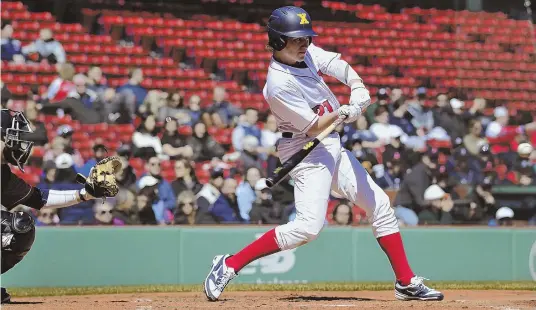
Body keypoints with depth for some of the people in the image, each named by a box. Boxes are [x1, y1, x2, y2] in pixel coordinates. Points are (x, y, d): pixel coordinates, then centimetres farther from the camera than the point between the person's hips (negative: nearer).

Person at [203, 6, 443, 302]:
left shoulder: (306, 54, -2)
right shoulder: (279, 84, -24)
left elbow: (338, 64, 0)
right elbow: (313, 127, -21)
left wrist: (357, 86, -18)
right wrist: (343, 113, -33)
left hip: (332, 147, 9)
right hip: (307, 153, -9)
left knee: (381, 206, 10)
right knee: (308, 226, -23)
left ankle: (407, 283, 17)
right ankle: (228, 265, -14)